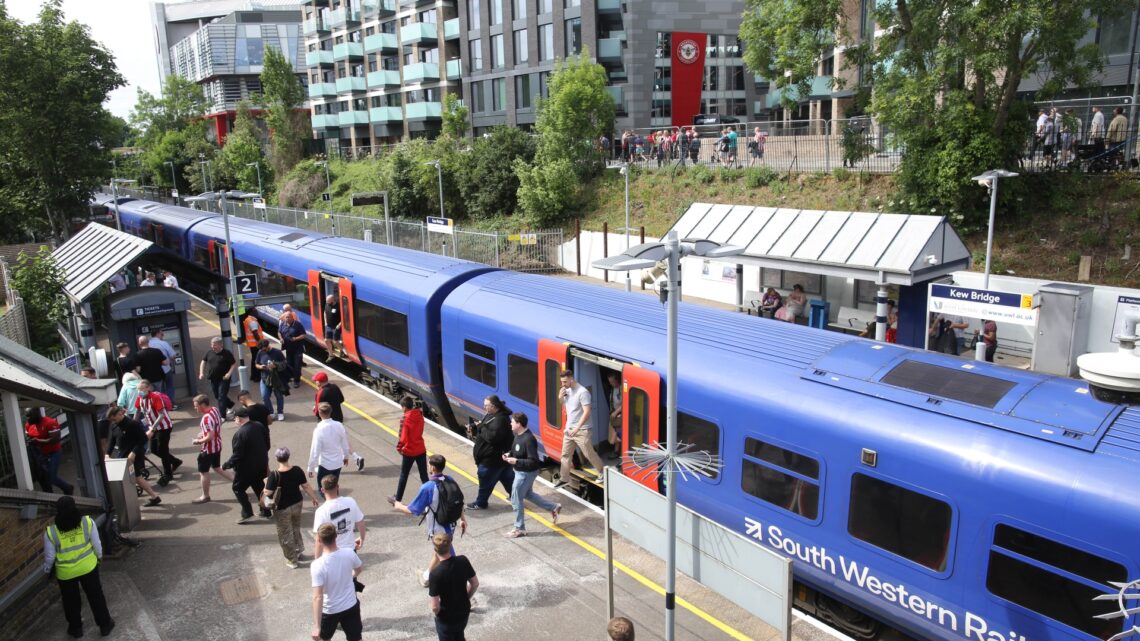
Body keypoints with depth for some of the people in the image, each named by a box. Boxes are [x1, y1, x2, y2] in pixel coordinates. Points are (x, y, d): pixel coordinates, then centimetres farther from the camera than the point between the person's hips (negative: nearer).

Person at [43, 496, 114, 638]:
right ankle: (105, 625, 28)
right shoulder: (88, 521, -15)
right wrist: (99, 556, 16)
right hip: (88, 566, 1)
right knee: (96, 596, 17)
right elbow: (96, 544, -3)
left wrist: (47, 570, 12)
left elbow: (49, 556, -7)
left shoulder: (51, 531, -17)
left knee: (71, 601, 22)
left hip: (65, 572, -1)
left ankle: (76, 628, 37)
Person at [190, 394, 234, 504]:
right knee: (217, 467, 24)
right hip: (217, 446, 9)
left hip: (208, 449, -9)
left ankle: (205, 496, 22)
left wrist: (198, 441, -15)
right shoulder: (215, 410, -1)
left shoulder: (206, 418, -29)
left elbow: (210, 437, -30)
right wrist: (203, 433, 10)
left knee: (203, 472, 9)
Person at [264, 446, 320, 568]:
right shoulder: (297, 470, -12)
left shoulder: (274, 475, -24)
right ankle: (299, 552, 41)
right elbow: (306, 486, -4)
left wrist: (266, 482, -1)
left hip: (282, 508, -4)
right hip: (297, 504, 4)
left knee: (285, 534, 13)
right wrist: (314, 498, 9)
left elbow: (268, 493, -21)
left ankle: (292, 560, 25)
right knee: (296, 529, 27)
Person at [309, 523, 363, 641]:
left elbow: (318, 597, -30)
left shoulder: (317, 565, -30)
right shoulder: (349, 554, -17)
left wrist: (316, 626, -24)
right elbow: (360, 568, 6)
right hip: (351, 606, 3)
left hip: (329, 610, -3)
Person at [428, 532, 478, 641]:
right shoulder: (463, 561, -16)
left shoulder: (435, 574, -30)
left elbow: (435, 607, -25)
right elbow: (475, 584, -2)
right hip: (464, 612, 4)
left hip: (446, 618, -4)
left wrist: (436, 613, -2)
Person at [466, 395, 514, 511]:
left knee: (485, 481, 6)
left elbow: (492, 437, -34)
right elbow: (484, 432, 17)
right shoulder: (491, 415, 7)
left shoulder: (500, 420, -26)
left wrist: (481, 427, -22)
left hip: (493, 458, -10)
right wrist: (474, 429, -1)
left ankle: (480, 503, 21)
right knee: (507, 478, 20)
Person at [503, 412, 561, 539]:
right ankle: (554, 507, 38)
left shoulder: (528, 439, -30)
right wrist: (509, 454, -3)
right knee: (528, 494, 26)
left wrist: (516, 461, -32)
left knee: (516, 500, 3)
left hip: (526, 473, -10)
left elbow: (534, 461, -29)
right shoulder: (518, 435, -1)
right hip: (521, 471, 10)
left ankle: (519, 529, 20)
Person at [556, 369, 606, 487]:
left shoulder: (582, 392, -19)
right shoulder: (567, 391, 6)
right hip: (569, 429, 7)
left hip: (581, 430, -7)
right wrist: (561, 399, -3)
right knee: (566, 454, 11)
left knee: (590, 454, 3)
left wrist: (577, 428, -27)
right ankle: (564, 478, 21)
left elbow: (587, 412, -23)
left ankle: (602, 473, 22)